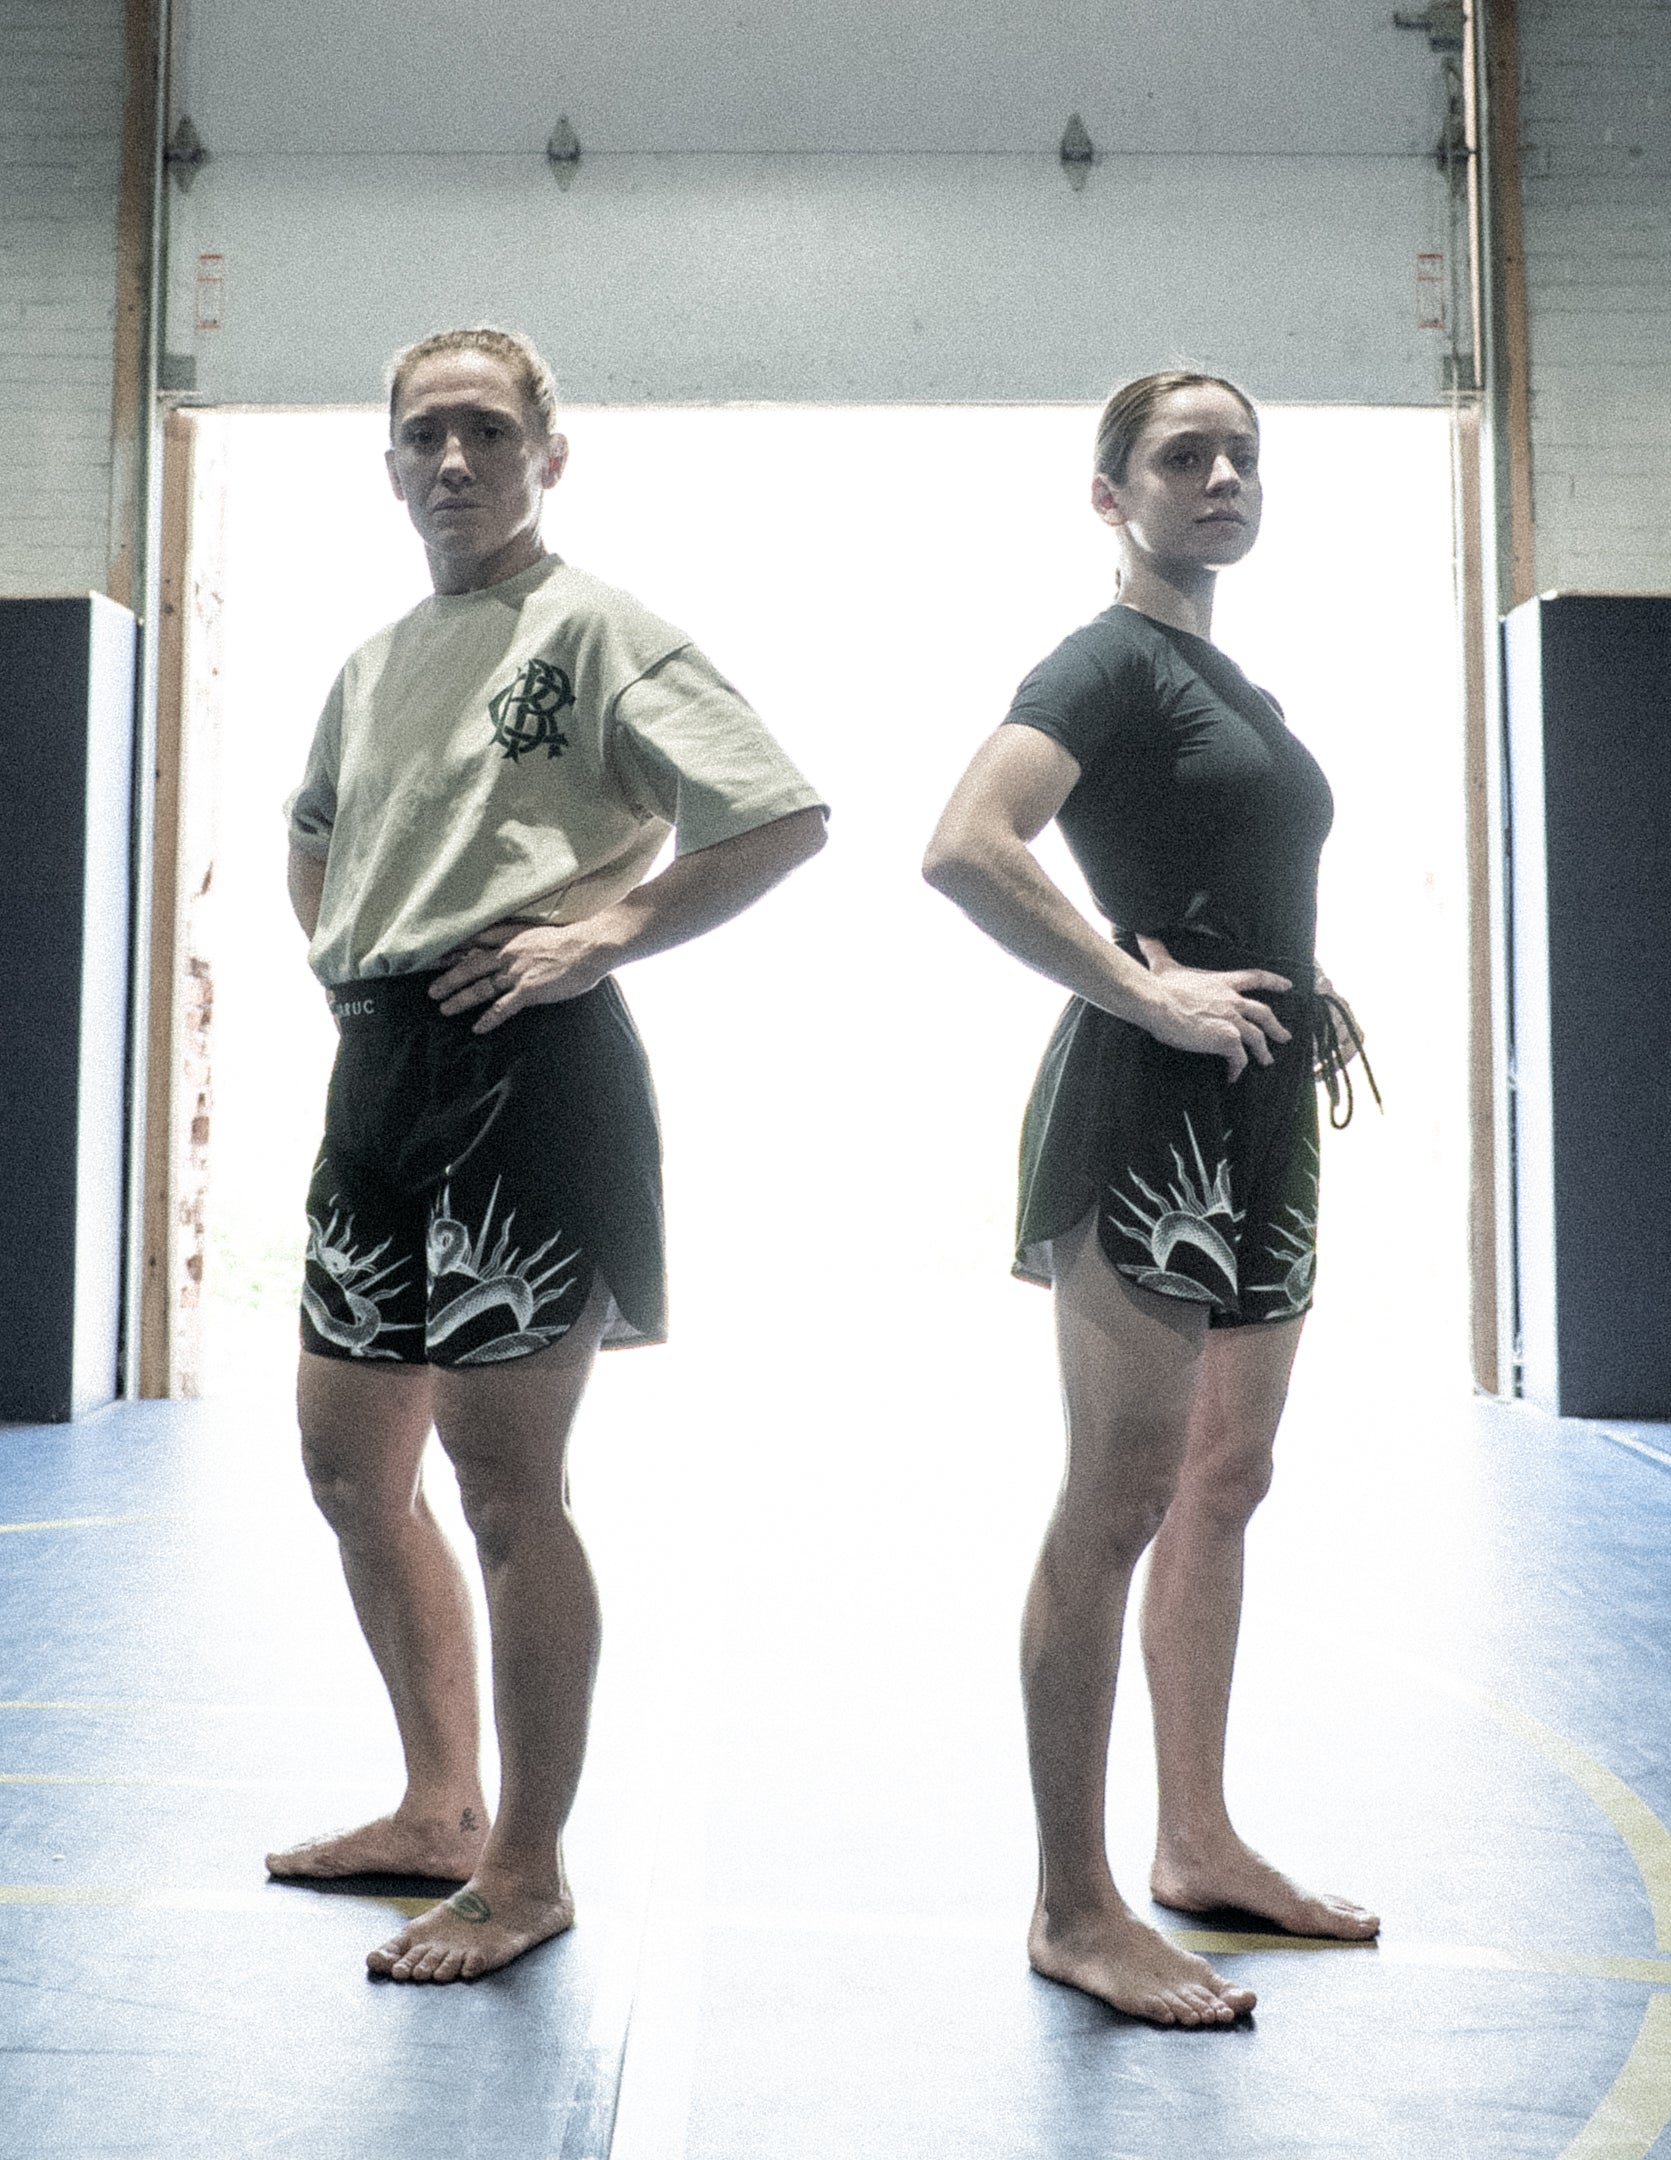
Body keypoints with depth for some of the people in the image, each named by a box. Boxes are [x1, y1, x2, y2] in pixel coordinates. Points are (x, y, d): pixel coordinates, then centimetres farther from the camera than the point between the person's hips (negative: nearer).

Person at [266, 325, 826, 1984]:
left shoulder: (597, 628, -4)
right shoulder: (370, 665, 17)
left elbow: (788, 818, -12)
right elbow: (313, 833, 35)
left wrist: (609, 930, -15)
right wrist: (337, 954, 17)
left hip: (525, 1068, -8)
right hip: (380, 1069, 8)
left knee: (504, 1488, -2)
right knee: (351, 1473, 14)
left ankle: (527, 1869, 15)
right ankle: (440, 1808, 31)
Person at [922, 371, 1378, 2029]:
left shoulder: (1239, 692, 21)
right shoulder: (1110, 662, -7)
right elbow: (964, 847, -24)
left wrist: (1305, 998, 15)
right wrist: (1147, 993, -21)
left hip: (1255, 1111, 10)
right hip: (1150, 1104, -10)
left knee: (1223, 1486, 14)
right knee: (1121, 1501, -6)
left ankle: (1198, 1843, 27)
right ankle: (1074, 1908, 5)